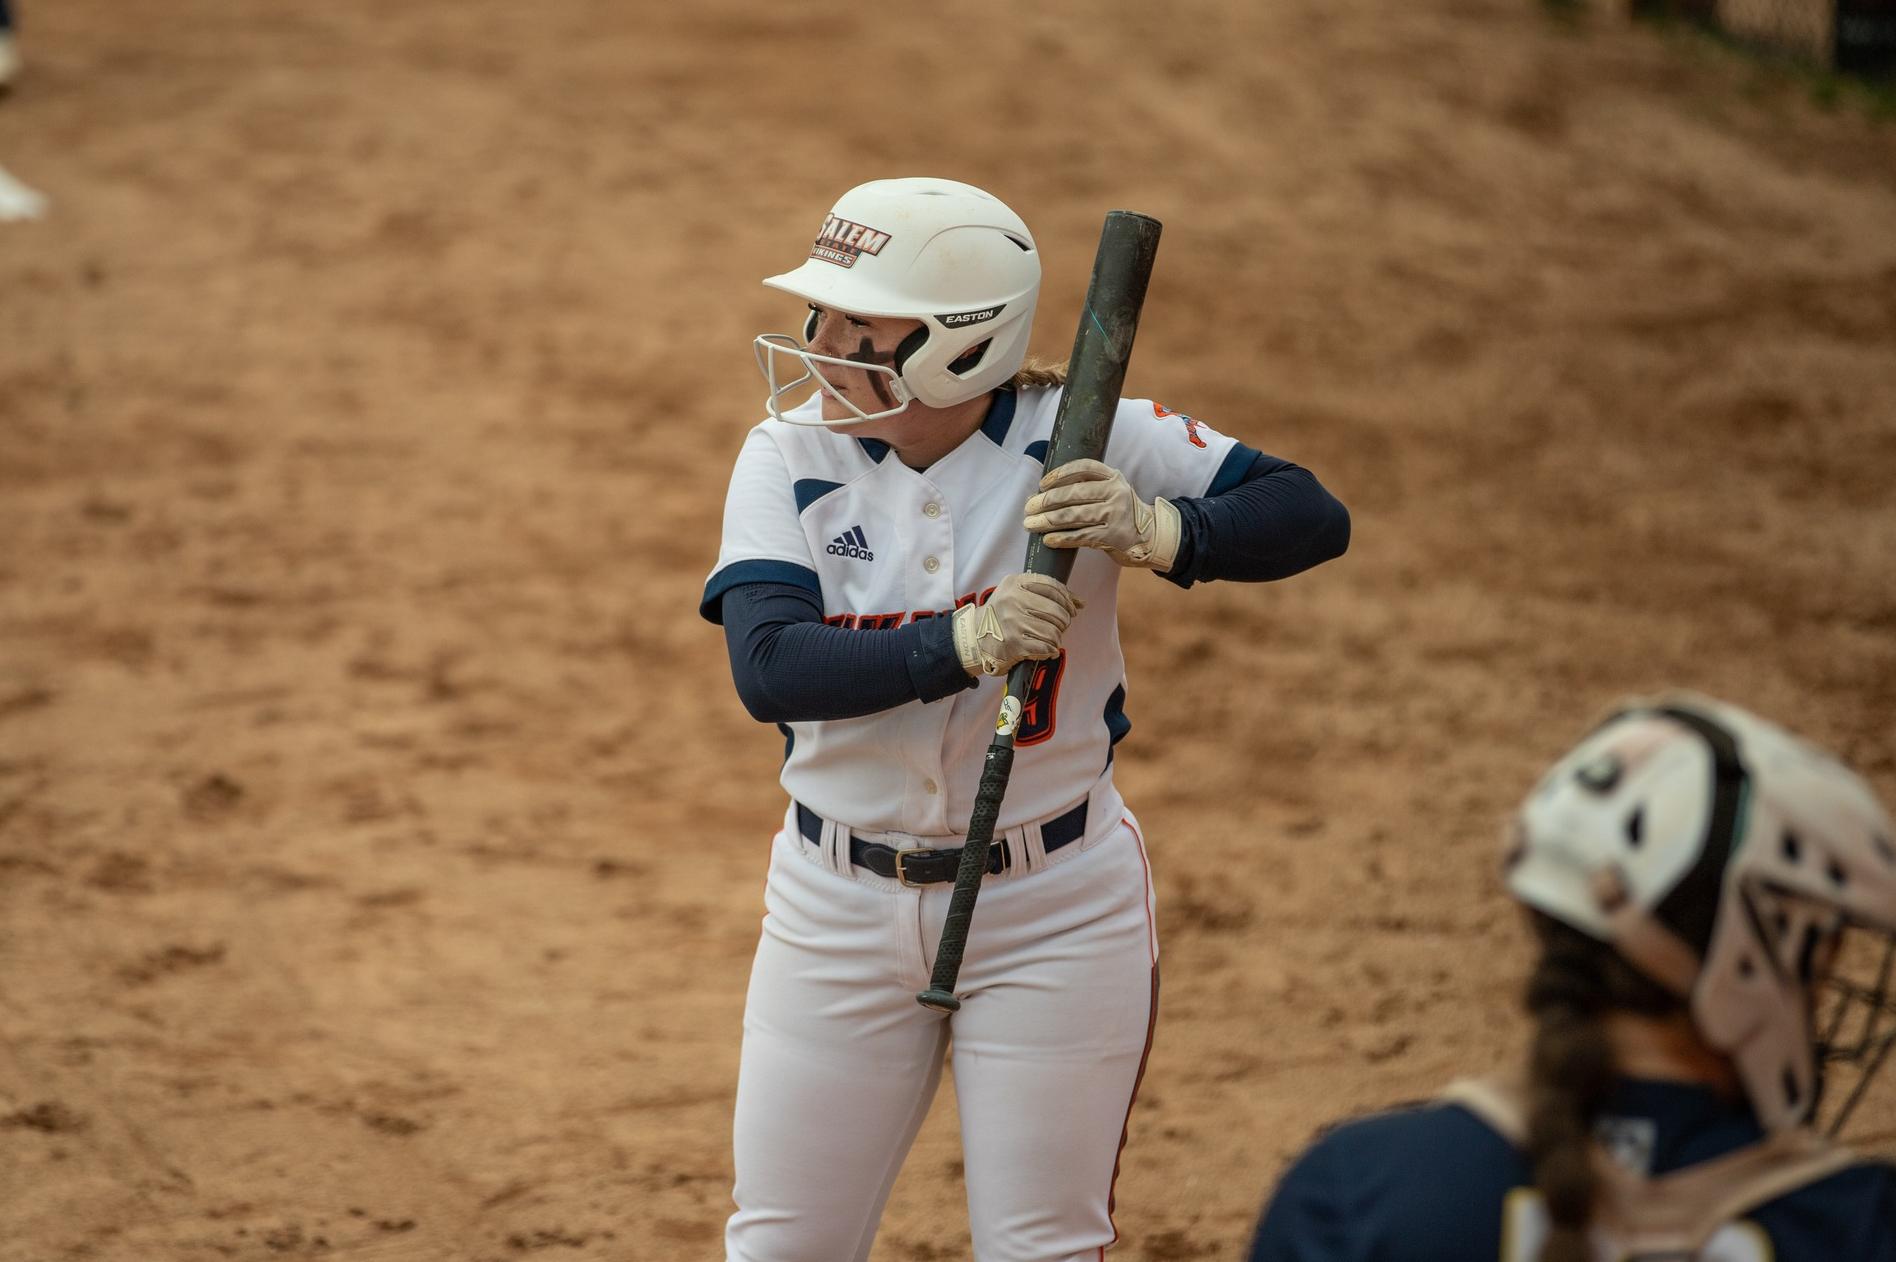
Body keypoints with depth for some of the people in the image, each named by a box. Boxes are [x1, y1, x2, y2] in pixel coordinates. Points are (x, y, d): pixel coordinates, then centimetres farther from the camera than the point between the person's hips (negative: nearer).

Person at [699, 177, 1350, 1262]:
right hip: (840, 908, 2)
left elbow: (1314, 517, -13)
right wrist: (969, 640, -35)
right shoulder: (789, 456, -8)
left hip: (1057, 909, -2)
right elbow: (768, 668, -22)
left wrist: (1155, 534, -32)